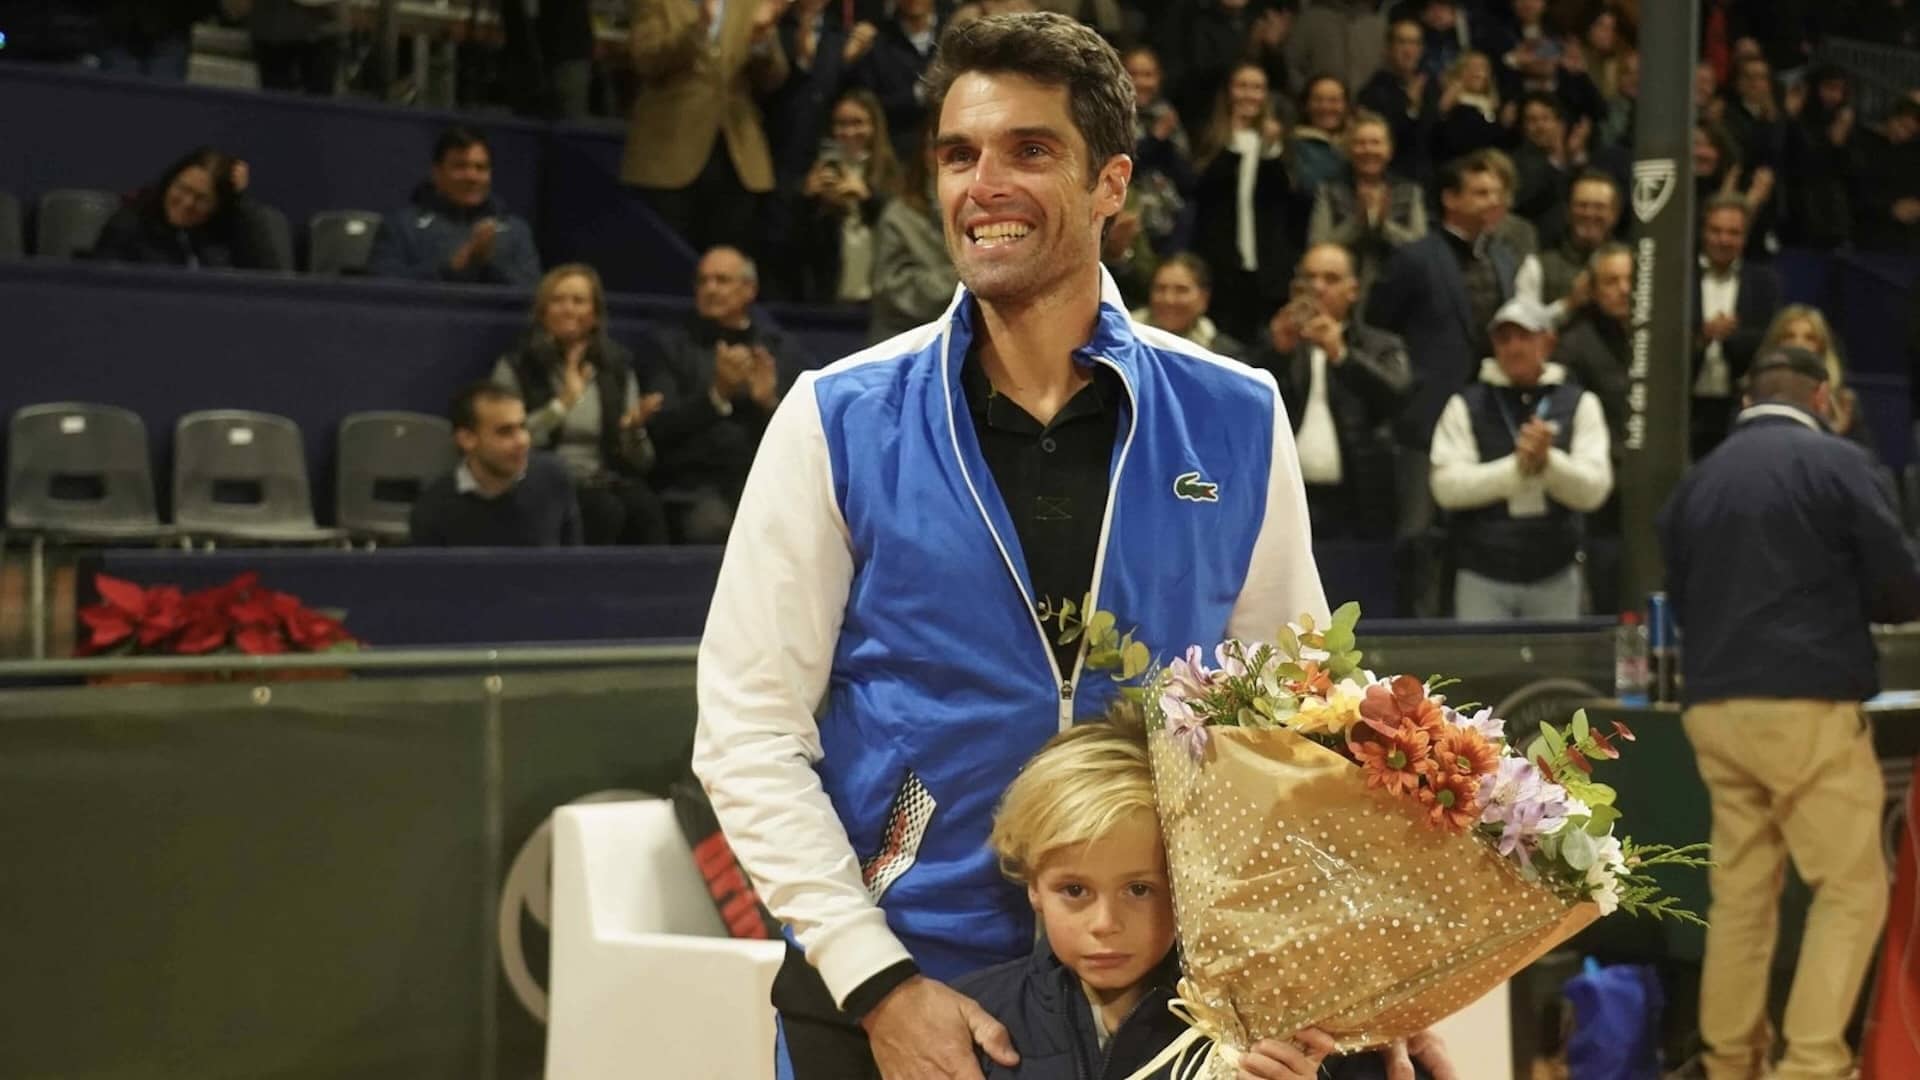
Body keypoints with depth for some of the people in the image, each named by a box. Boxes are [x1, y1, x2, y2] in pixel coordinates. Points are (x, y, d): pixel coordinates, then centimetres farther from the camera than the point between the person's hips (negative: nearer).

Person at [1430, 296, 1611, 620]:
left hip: (1555, 578, 1)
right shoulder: (1465, 406, 4)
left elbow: (1594, 489, -4)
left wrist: (1547, 461, -22)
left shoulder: (1580, 404, 6)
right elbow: (1447, 486, -8)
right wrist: (1517, 467, -18)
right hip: (1482, 579, -1)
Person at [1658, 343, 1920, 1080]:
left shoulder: (1695, 482, 12)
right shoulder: (1835, 462, -3)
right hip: (1808, 706, -5)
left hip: (1714, 707, 6)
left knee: (1739, 891, 12)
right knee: (1851, 889, 1)